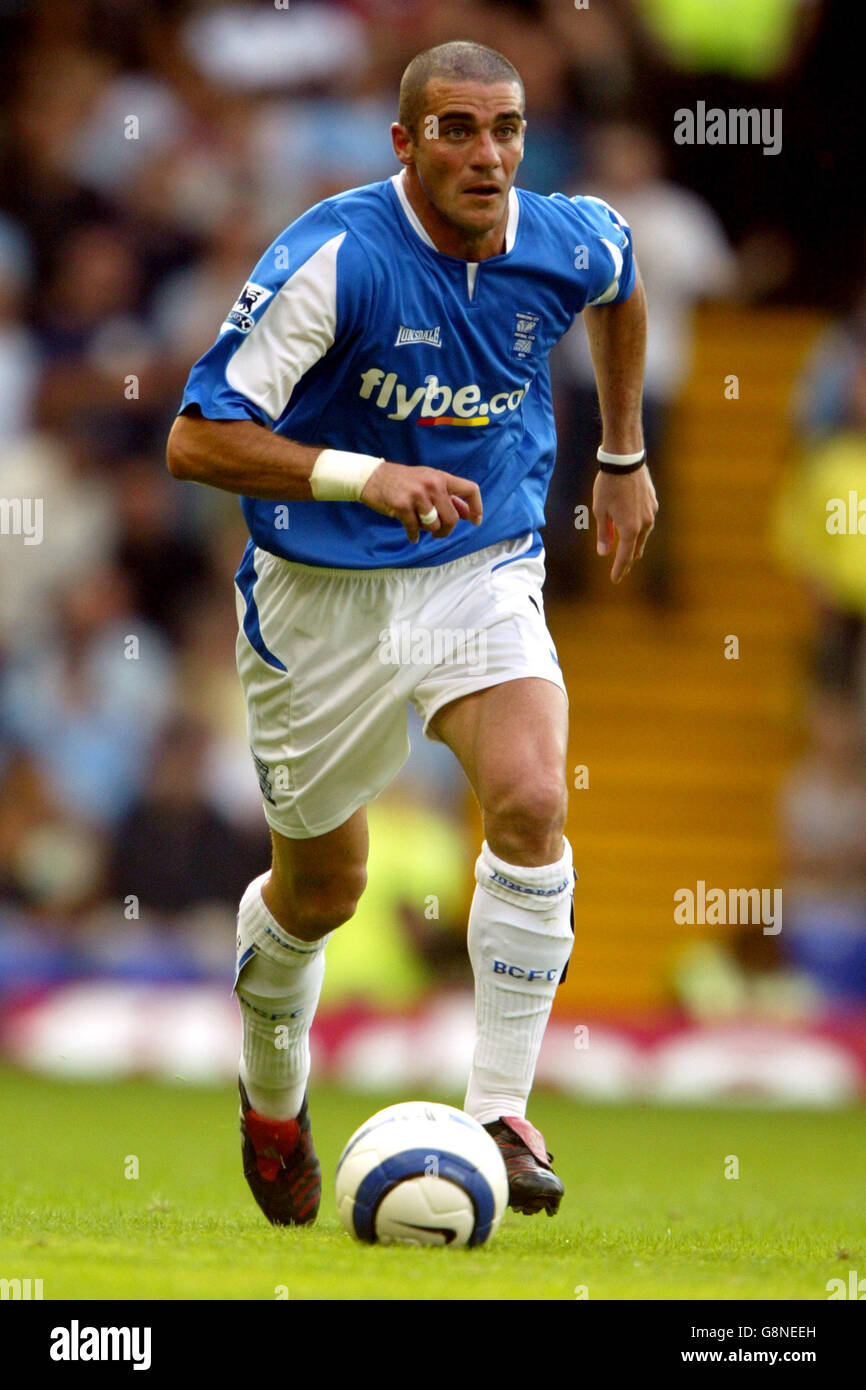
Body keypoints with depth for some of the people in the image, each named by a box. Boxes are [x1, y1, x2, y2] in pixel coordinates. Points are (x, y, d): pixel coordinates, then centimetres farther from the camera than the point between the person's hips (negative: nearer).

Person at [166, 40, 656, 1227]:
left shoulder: (570, 244, -9)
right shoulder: (334, 259, -23)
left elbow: (622, 284, 20)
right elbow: (196, 441, -25)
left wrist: (623, 456, 24)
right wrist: (368, 478, -36)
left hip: (483, 576, 2)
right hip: (322, 594, -2)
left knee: (531, 805, -25)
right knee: (320, 892, 11)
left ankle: (502, 1111, -16)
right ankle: (274, 1094, 43)